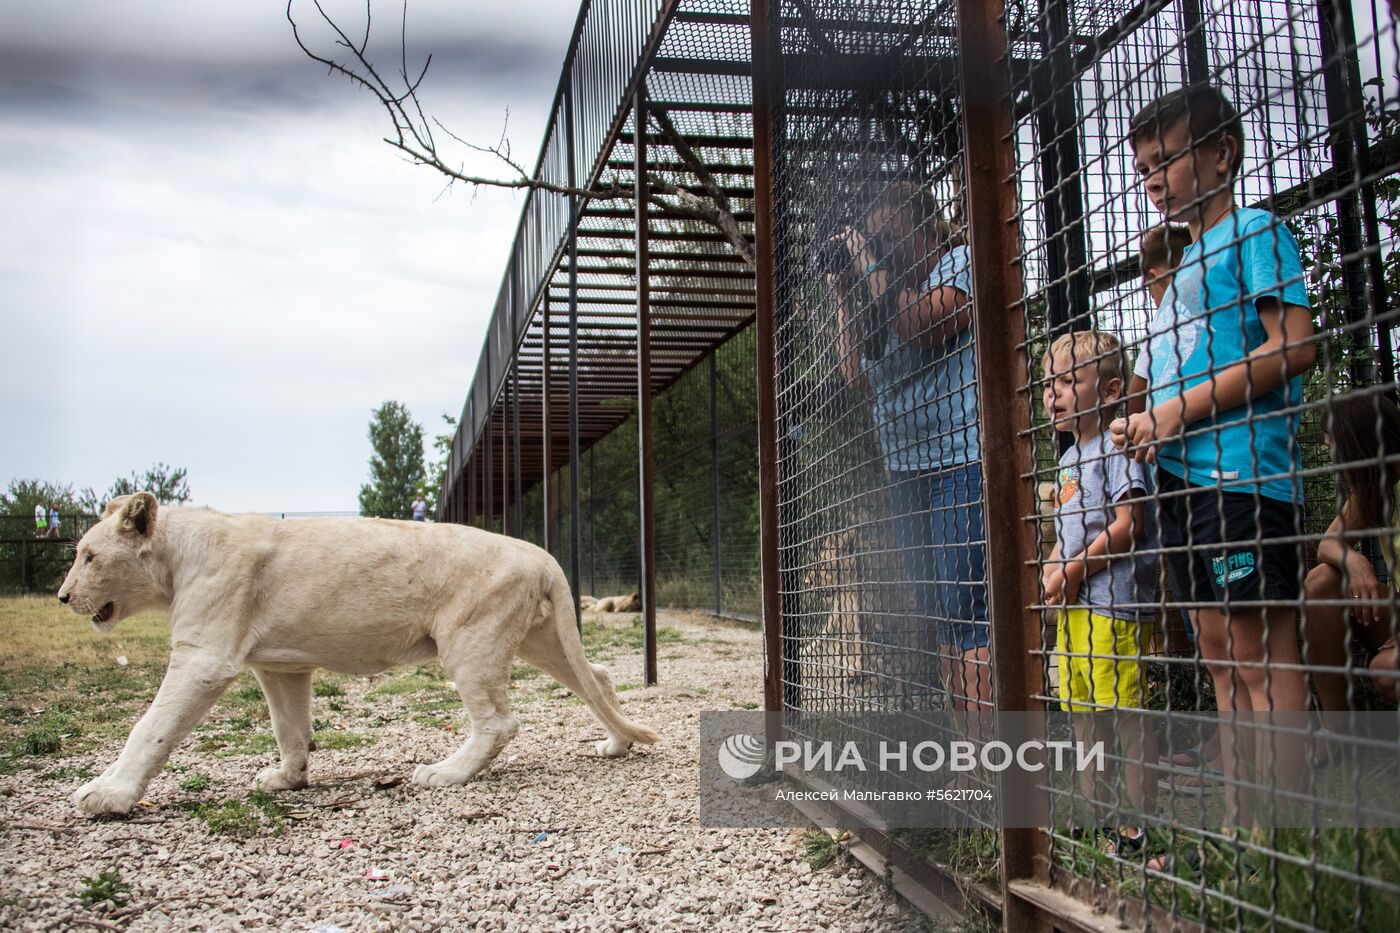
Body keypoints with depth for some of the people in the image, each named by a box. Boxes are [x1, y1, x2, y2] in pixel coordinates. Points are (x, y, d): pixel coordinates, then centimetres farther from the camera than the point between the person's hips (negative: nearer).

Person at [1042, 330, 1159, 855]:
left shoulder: (1115, 448, -8)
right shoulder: (1068, 460, 18)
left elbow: (1127, 526, -16)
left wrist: (1073, 571, -13)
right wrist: (1051, 574, 5)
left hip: (1113, 602, -9)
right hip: (1074, 606, 9)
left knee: (1126, 713, -6)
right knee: (1083, 713, 13)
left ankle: (1144, 823, 3)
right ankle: (1096, 813, 24)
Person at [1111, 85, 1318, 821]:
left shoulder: (1254, 230, -1)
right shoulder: (1187, 261, 24)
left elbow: (1294, 345, -14)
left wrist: (1180, 410, -14)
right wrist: (1142, 426, 9)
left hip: (1241, 472, -9)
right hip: (1181, 478, 9)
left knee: (1261, 654, -9)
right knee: (1219, 650, 9)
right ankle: (1239, 825, 15)